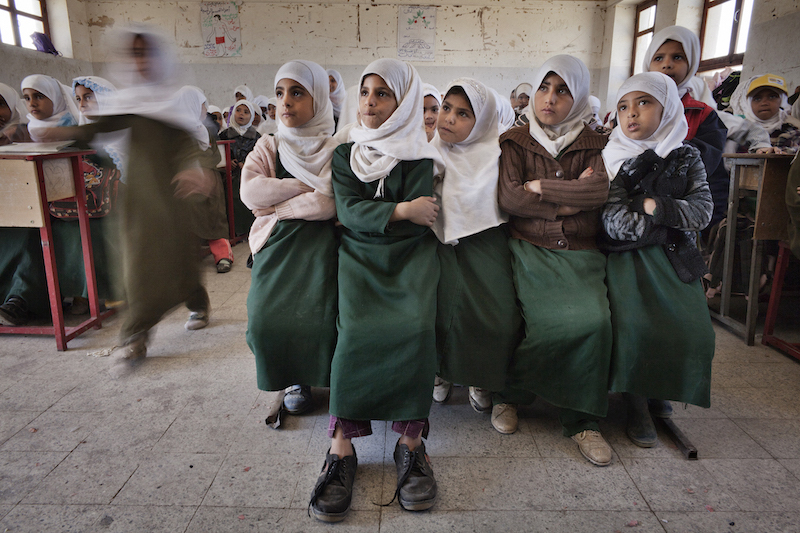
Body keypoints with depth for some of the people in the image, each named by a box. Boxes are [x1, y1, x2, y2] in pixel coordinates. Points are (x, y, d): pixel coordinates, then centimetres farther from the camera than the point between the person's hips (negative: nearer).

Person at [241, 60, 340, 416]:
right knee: (268, 319, -11)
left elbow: (329, 205, -14)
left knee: (320, 318, -19)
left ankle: (327, 379, 11)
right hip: (276, 246, 3)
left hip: (320, 246, -3)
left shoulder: (335, 151, 0)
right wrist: (308, 186, -8)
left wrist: (276, 206, -7)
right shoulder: (268, 148, 11)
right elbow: (250, 192, -6)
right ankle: (294, 379, 18)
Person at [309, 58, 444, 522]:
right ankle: (342, 448, -22)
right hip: (360, 256, 1)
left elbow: (420, 220, -4)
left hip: (410, 255, -1)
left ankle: (411, 442, -19)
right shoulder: (345, 154, 15)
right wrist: (401, 210, -11)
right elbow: (348, 213, -1)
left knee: (415, 326, -29)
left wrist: (372, 214, -3)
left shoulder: (420, 157, 8)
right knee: (357, 328, -27)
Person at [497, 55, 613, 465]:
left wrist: (539, 187, -6)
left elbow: (600, 190, -9)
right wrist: (570, 200, -6)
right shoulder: (515, 141, 10)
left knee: (593, 320, -24)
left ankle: (582, 420, -5)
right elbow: (509, 199, -6)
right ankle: (510, 393, 2)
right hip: (530, 249, -1)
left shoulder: (592, 144, 12)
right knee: (553, 321, -25)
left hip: (580, 252, 2)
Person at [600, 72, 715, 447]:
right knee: (635, 325, -22)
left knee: (691, 329, -12)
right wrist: (670, 223, -6)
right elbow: (615, 223, -11)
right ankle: (636, 405, -1)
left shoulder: (687, 157, 9)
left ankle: (660, 390, 15)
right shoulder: (613, 159, 0)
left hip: (674, 259, 3)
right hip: (627, 257, -3)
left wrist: (654, 206, -12)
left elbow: (703, 211, -1)